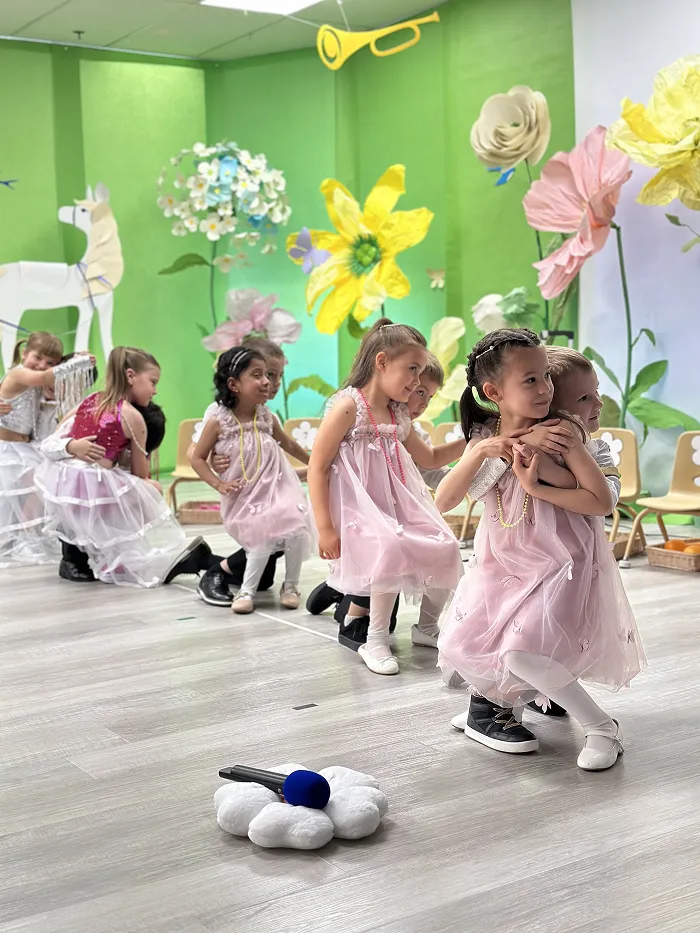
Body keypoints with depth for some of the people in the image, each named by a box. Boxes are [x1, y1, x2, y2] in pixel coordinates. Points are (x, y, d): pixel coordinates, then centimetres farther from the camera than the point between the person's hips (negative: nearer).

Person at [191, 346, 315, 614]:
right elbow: (197, 458, -1)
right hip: (245, 494, -3)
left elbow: (287, 443, 20)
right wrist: (218, 484, -13)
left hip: (277, 486, 3)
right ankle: (247, 591, 10)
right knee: (262, 542, -15)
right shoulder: (218, 422, -10)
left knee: (297, 530, -14)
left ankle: (290, 586, 11)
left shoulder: (267, 418, 1)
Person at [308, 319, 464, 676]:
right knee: (393, 549, -31)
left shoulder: (399, 416, 12)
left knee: (444, 550, -4)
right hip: (361, 507, -8)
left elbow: (430, 459, 27)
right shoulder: (348, 406, -12)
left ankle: (426, 627, 23)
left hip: (400, 504, 8)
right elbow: (318, 467, -14)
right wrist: (325, 528, -18)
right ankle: (375, 642, -11)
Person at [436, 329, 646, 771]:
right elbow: (444, 502, -9)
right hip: (503, 565, 6)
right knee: (462, 647, 2)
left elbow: (603, 501, -16)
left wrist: (536, 487, -23)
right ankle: (498, 700, 34)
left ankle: (602, 726, -4)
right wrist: (482, 452, -21)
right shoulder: (484, 438, 1)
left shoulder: (562, 431, -13)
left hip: (561, 564, -5)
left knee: (521, 652, -23)